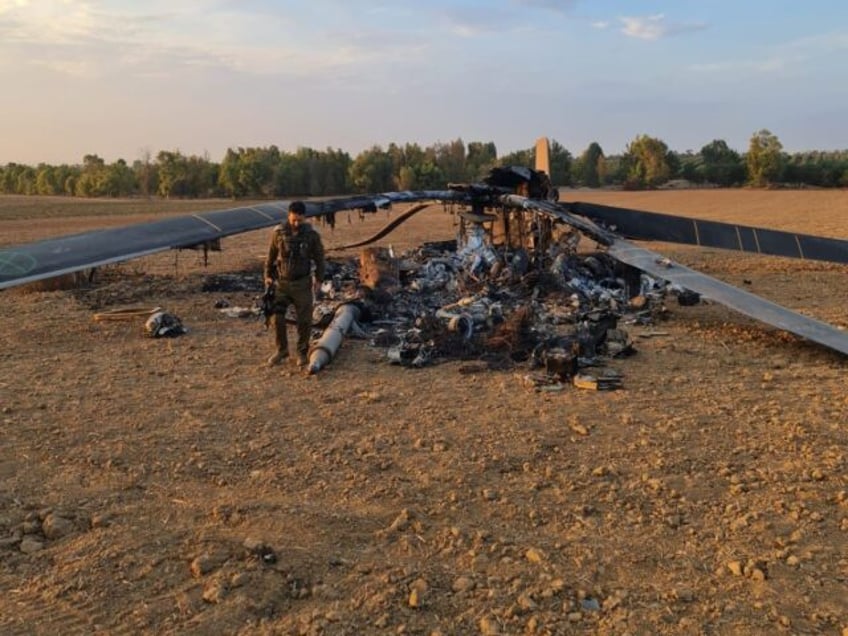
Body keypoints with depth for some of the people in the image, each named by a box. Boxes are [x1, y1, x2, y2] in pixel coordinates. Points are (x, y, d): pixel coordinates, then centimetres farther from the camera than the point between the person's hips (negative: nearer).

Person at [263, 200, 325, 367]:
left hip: (302, 283, -1)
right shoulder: (278, 232, -6)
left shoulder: (311, 235, -8)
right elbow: (271, 255, 6)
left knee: (304, 319, 2)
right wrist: (268, 275, 5)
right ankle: (281, 350, 19)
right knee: (277, 317, 0)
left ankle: (302, 352, 18)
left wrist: (319, 278, 2)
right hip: (282, 282, 1)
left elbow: (319, 258, 3)